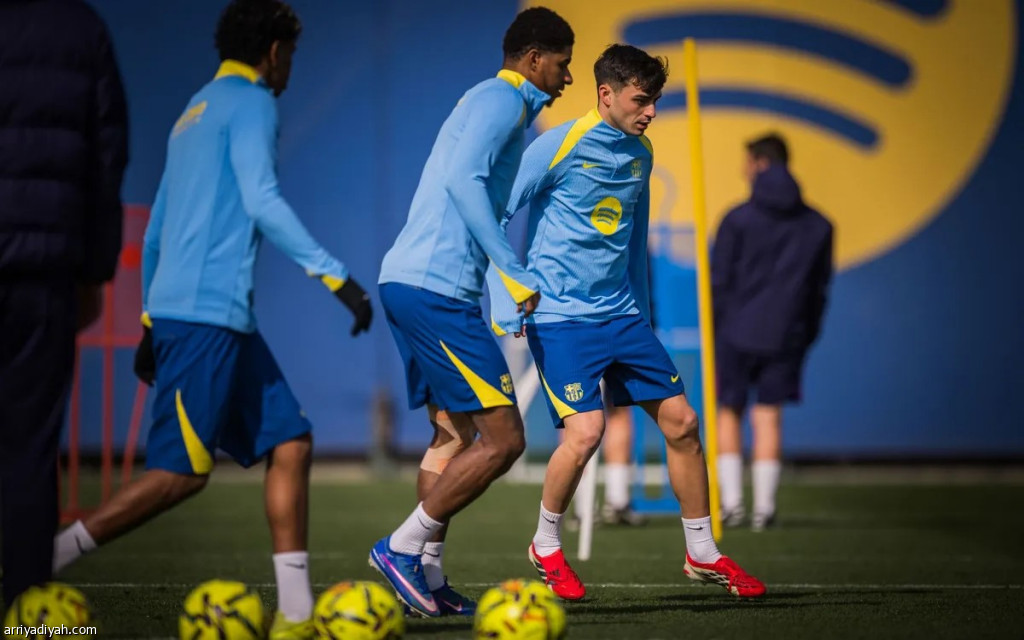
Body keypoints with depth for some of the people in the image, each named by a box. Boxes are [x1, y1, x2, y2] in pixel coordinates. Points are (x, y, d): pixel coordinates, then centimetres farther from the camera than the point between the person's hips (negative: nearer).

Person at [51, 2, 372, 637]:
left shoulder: (195, 113, 23)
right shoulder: (251, 105, -4)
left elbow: (156, 229, 25)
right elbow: (262, 202, -18)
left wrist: (151, 323, 28)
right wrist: (335, 276, -19)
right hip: (209, 314, -10)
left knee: (290, 443, 6)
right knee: (182, 472, -10)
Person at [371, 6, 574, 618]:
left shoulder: (494, 103, 24)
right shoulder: (502, 100, -7)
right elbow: (463, 178, -22)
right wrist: (515, 273, -23)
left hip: (408, 284, 11)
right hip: (437, 288, -11)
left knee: (454, 435, 13)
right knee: (502, 439, -9)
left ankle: (427, 578, 12)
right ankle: (404, 546, -5)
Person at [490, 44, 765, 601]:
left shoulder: (640, 153, 10)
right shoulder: (557, 147, -10)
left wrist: (641, 314, 24)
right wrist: (506, 309, -11)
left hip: (621, 314, 7)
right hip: (558, 317, -7)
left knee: (680, 421, 1)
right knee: (585, 431, -20)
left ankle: (702, 554, 16)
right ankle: (545, 546, 5)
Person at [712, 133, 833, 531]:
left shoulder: (737, 219, -6)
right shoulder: (817, 226, 5)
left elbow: (718, 281, -4)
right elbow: (820, 286, 8)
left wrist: (715, 330, 5)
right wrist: (805, 333, 14)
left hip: (737, 331, -2)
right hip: (785, 335, 2)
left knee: (728, 413, 11)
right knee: (768, 418, 5)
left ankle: (731, 502, 5)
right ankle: (763, 508, 2)